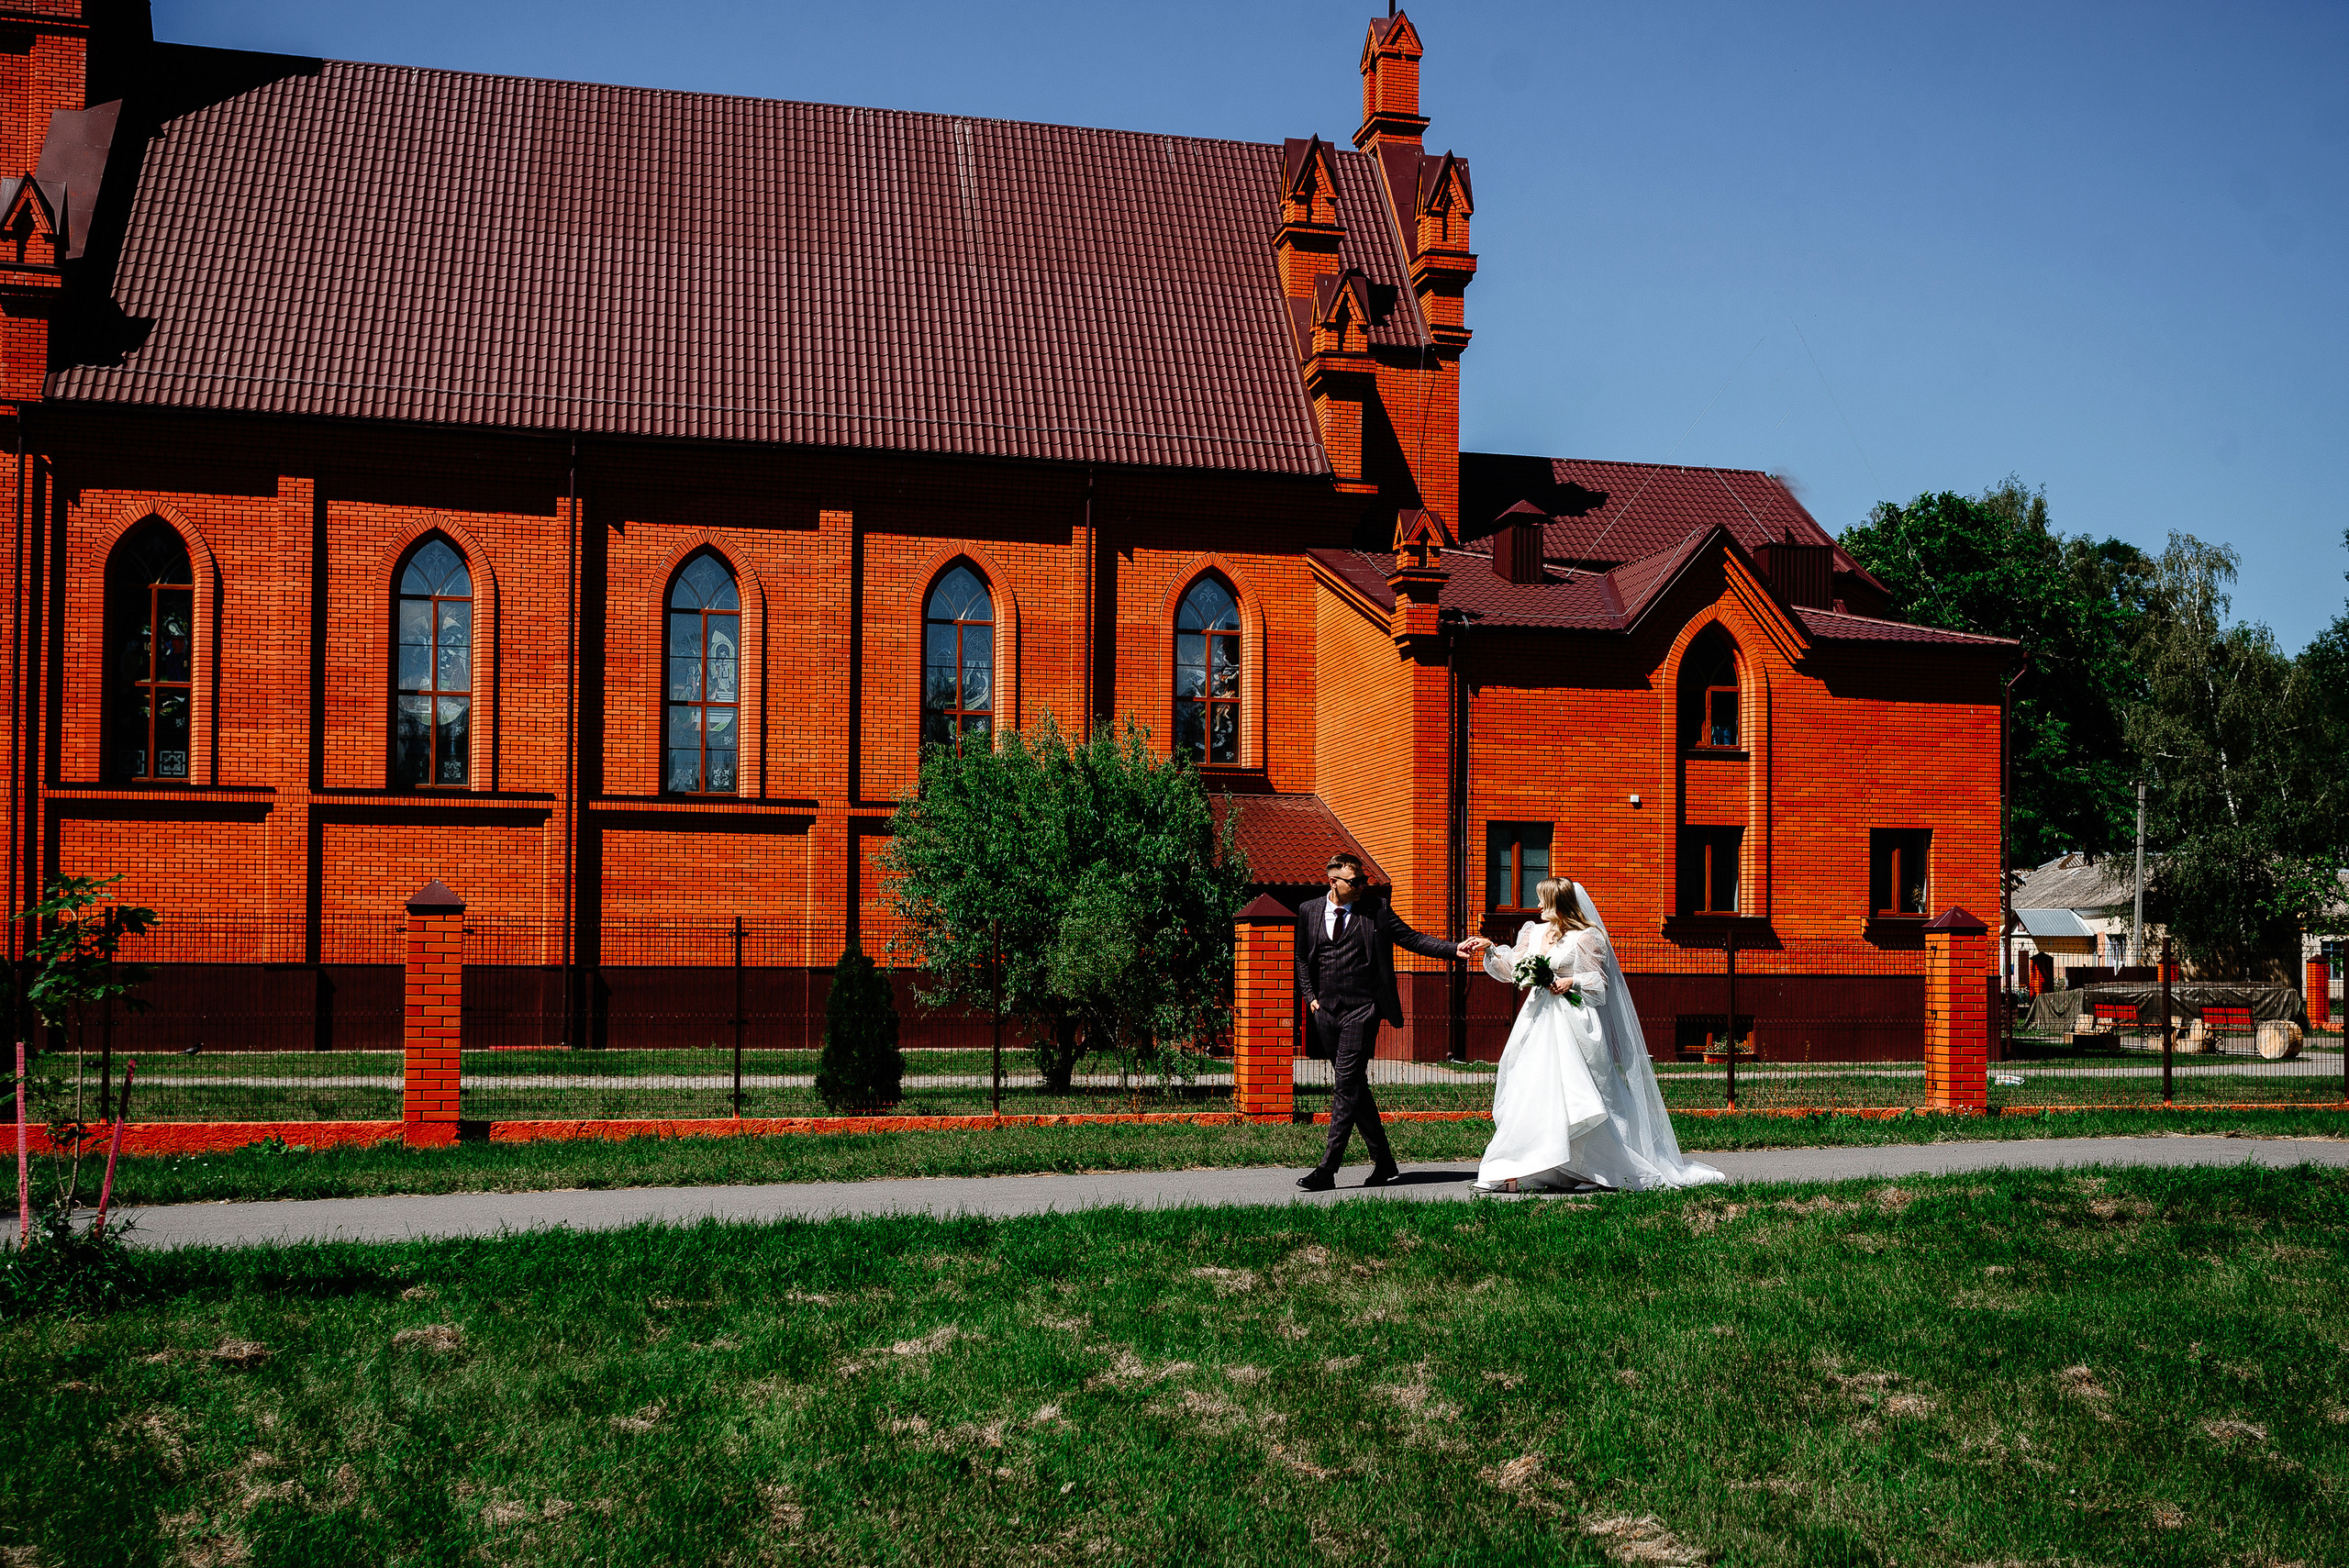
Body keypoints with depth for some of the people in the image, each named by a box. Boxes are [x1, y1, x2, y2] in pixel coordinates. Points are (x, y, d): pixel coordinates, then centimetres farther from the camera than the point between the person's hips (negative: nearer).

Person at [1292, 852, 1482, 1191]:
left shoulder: (1375, 909, 3)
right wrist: (1310, 996, 7)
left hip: (1361, 1010, -4)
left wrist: (1454, 949, -8)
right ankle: (1383, 1161, 19)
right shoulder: (1310, 911, 10)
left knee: (1346, 1086, -11)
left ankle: (1327, 1170, -13)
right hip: (1325, 1012, 4)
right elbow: (1302, 958, 19)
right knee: (1355, 1089, 9)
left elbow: (1412, 939, 4)